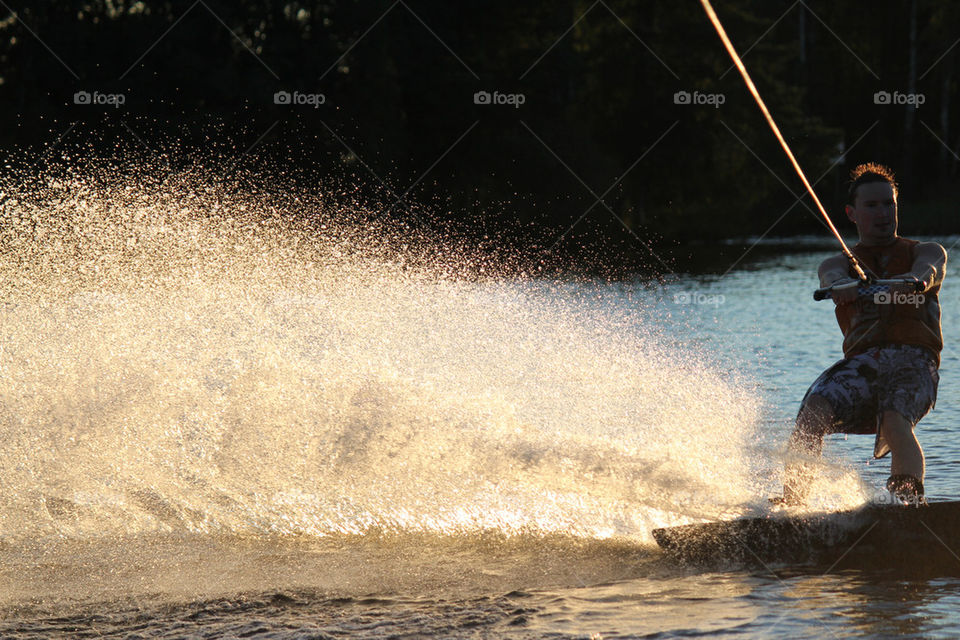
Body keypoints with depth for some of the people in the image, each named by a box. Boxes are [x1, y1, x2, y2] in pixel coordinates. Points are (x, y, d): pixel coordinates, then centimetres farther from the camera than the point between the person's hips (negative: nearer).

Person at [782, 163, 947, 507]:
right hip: (863, 360, 2)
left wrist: (914, 280, -32)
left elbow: (928, 270, -5)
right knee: (813, 413, -27)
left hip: (914, 361, -2)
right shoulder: (839, 263, 24)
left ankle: (911, 502, -48)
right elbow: (835, 279, -2)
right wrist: (845, 286, -29)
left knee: (896, 423, -34)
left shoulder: (926, 252, 21)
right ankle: (789, 505, -24)